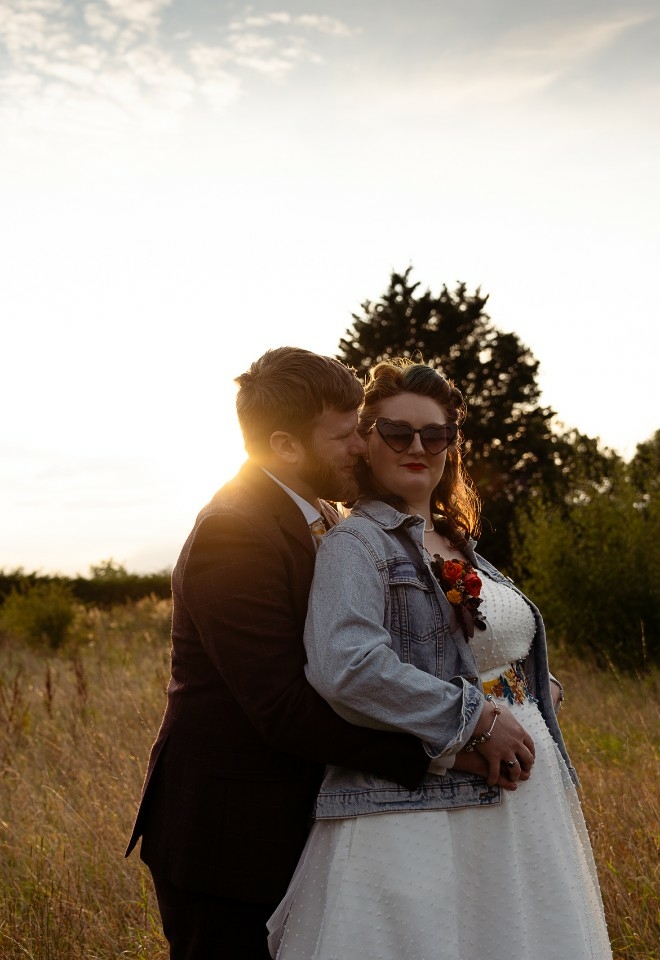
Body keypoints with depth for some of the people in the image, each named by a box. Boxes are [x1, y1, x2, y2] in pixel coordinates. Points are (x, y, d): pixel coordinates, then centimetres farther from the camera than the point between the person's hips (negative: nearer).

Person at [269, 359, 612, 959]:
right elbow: (346, 668, -28)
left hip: (520, 804, 8)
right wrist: (474, 717, -21)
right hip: (420, 813, -8)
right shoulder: (356, 544, -10)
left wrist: (540, 687, 6)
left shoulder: (459, 546, 16)